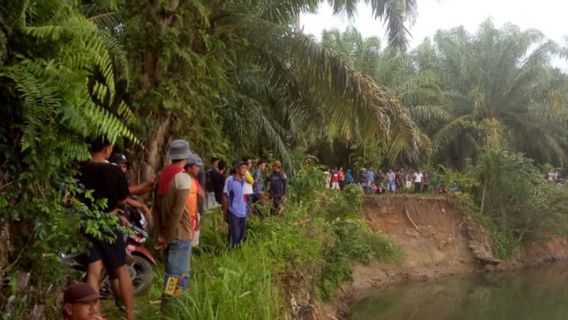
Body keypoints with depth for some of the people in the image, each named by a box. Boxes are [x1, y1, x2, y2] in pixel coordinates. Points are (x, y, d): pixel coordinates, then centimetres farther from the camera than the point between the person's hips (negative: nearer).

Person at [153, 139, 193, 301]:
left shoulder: (162, 175, 8)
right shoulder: (183, 177, -14)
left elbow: (155, 208, 7)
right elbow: (178, 210, -20)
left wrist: (160, 234, 6)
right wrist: (168, 236, -13)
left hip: (166, 233, 8)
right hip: (180, 234, -8)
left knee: (171, 272, 18)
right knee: (179, 274, -2)